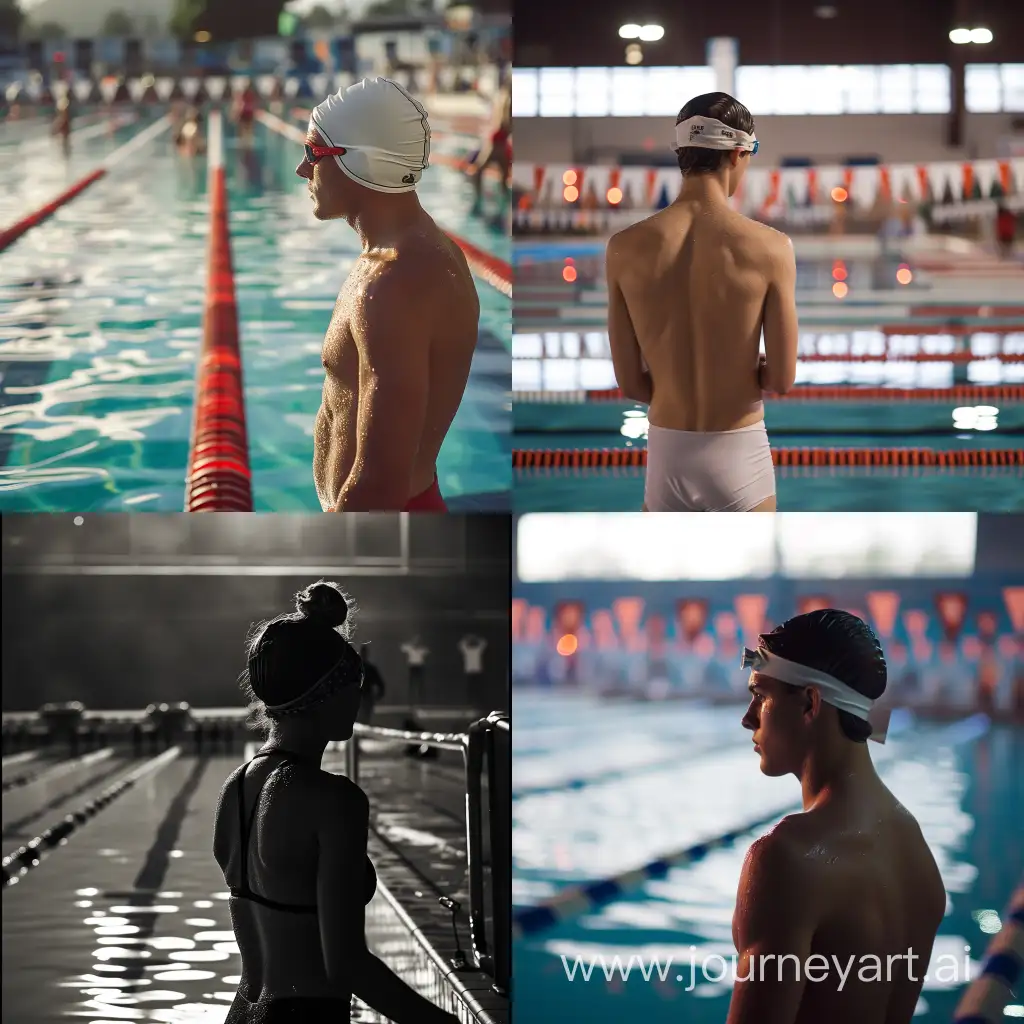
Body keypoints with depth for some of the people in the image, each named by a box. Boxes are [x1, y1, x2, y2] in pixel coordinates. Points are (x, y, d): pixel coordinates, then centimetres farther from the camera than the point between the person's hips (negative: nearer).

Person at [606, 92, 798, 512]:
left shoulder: (626, 248, -7)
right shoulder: (770, 248, -12)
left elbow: (630, 383, -3)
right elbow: (782, 379, -8)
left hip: (667, 457, 2)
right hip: (740, 456, -2)